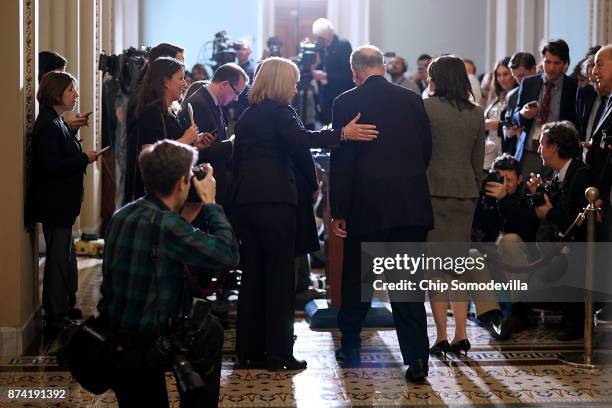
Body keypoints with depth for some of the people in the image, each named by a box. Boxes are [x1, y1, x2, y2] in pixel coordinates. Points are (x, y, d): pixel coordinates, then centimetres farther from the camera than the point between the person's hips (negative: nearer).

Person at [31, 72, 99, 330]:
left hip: (61, 203, 10)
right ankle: (56, 316, 7)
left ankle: (65, 307, 30)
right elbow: (51, 165, -27)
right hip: (55, 204, -10)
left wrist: (81, 156, 5)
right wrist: (84, 159, -20)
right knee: (59, 258, -2)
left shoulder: (56, 122, 12)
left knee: (65, 257, 19)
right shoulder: (48, 125, -19)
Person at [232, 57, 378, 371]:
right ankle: (279, 351, -2)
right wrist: (342, 134, -28)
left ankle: (249, 350, 12)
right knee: (280, 275, -2)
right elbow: (301, 140, -24)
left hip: (244, 201, 7)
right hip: (276, 200, -7)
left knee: (253, 274, 10)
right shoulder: (279, 112, -5)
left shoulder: (247, 116, 18)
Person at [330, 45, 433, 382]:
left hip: (366, 206, -2)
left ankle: (349, 345, 26)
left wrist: (338, 212, -2)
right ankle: (416, 358, -3)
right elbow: (426, 150, 11)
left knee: (357, 279, 14)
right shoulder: (413, 100, 5)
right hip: (411, 204, 2)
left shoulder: (347, 102, -4)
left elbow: (341, 160, -6)